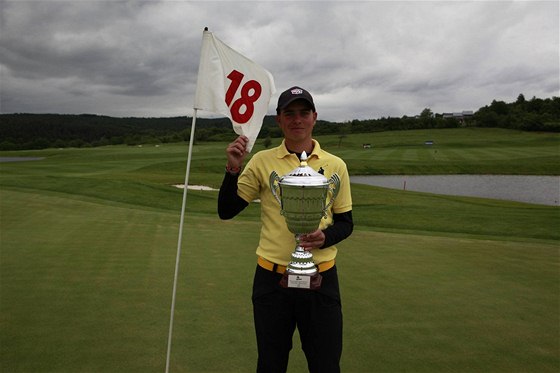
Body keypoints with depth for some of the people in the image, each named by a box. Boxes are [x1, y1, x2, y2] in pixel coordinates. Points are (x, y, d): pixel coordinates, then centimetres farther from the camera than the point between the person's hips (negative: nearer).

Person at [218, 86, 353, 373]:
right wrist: (233, 169, -16)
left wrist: (325, 237, -15)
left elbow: (345, 222, 6)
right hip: (271, 277, 0)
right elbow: (226, 211, -1)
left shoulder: (335, 165, 1)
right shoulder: (261, 161, -1)